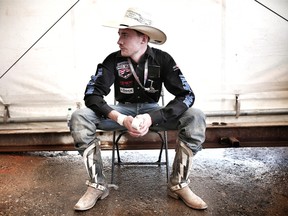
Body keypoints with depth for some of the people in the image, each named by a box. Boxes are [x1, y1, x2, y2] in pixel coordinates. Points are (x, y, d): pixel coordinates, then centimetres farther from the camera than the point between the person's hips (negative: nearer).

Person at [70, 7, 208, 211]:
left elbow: (187, 95, -21)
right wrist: (121, 119, -36)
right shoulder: (113, 60, -12)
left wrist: (152, 118, -35)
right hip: (123, 110, 1)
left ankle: (179, 184, -14)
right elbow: (92, 94, -19)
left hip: (153, 111, 0)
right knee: (79, 117, -25)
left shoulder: (162, 59, -13)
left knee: (196, 117, -26)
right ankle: (97, 185, -14)